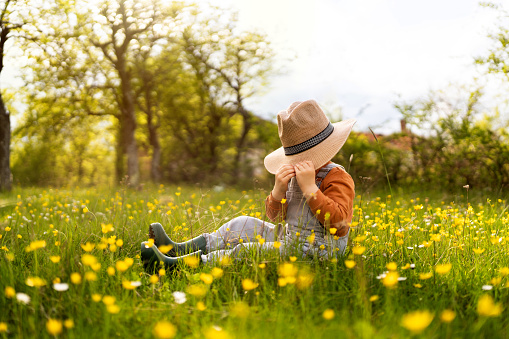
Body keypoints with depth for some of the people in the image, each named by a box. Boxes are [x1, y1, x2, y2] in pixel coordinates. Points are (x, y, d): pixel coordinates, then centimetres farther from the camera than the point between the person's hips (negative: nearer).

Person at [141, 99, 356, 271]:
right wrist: (279, 189, -12)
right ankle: (180, 250, 1)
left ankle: (175, 265, -25)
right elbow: (274, 216, 9)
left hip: (312, 251, -9)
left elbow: (339, 221, -27)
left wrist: (310, 188, -29)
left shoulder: (338, 178, -12)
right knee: (244, 225, 6)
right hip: (288, 238, 9)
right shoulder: (297, 174, 12)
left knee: (245, 252, -23)